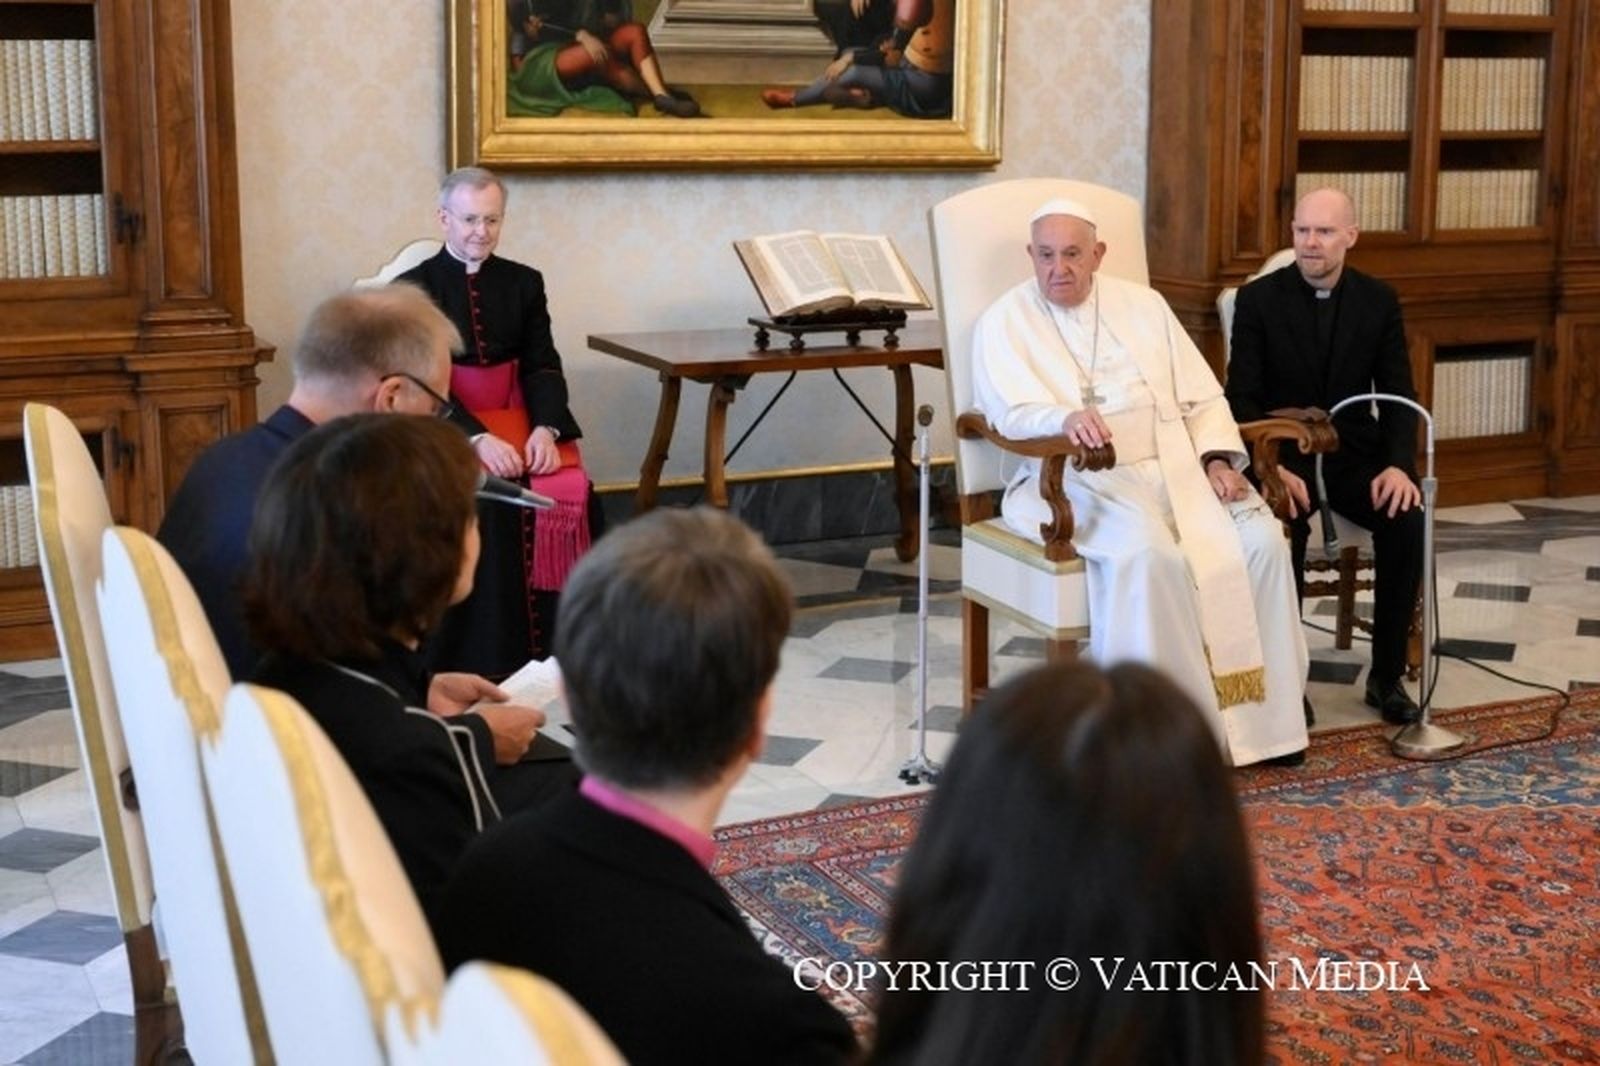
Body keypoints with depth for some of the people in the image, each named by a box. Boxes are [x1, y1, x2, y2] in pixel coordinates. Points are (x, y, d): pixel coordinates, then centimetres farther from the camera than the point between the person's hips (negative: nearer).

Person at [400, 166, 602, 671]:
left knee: (570, 493, -25)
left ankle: (555, 645, -15)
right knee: (485, 503, -32)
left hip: (516, 422, 3)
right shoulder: (413, 287, 2)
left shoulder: (524, 283, 13)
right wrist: (476, 439, -24)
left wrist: (545, 428, -17)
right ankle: (488, 655, -21)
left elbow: (542, 366, 5)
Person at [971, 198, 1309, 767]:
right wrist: (1065, 418, -34)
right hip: (1079, 480, -4)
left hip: (1176, 467, 5)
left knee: (1261, 541, -20)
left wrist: (1217, 457, -4)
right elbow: (1012, 411, -13)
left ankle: (1263, 708, -8)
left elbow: (1201, 395, 14)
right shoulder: (1005, 322, 3)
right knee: (1147, 555, -35)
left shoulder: (1142, 305, 16)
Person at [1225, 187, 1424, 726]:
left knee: (1408, 520, -26)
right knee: (1284, 529, -34)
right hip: (1284, 454, -2)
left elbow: (1399, 395, 1)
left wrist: (1398, 463, -18)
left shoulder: (1379, 301, 3)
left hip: (1355, 454, 3)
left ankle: (1387, 675, -11)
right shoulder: (1258, 299, -4)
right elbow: (1242, 397, -8)